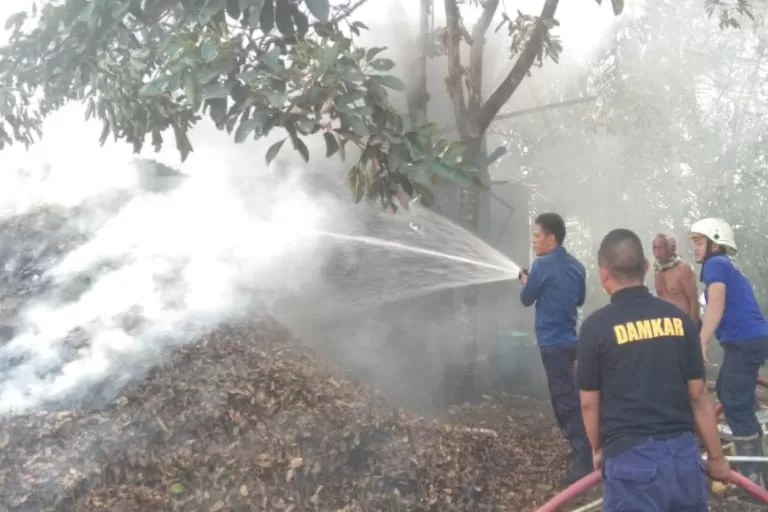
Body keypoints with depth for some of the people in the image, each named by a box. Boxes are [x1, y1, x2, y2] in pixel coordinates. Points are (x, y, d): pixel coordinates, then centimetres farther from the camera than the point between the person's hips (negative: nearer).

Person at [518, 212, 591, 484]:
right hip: (569, 339, 8)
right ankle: (580, 448, 29)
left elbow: (527, 299, -4)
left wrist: (525, 280, 14)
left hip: (553, 341, -8)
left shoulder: (543, 265, -14)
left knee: (566, 400, -7)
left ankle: (584, 460, -6)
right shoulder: (576, 266, 8)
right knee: (568, 396, 19)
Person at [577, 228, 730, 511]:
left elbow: (589, 403, -1)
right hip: (683, 453, 4)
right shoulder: (680, 319, 2)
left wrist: (598, 449, 16)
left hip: (631, 457, -4)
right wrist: (716, 456, 16)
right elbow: (699, 395, 6)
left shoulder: (596, 326, -8)